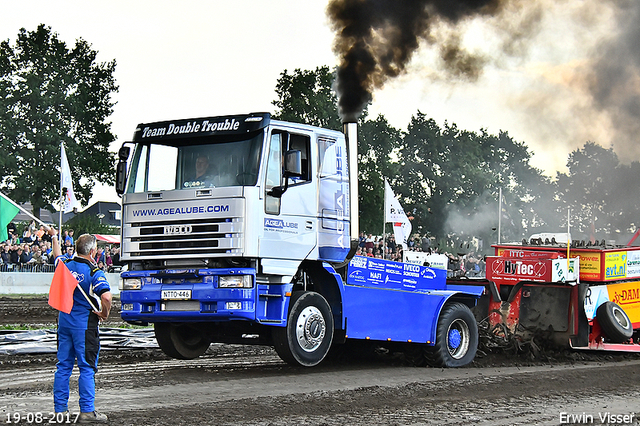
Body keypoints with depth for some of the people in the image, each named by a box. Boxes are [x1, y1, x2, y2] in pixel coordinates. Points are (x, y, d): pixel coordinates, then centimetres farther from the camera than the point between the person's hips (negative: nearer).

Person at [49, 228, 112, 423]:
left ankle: (60, 408, 15)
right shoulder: (94, 272, -15)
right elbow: (106, 297, -29)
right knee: (87, 368, -2)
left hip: (64, 322, 7)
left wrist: (54, 237, 46)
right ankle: (87, 411, -2)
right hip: (84, 324, -7)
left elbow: (57, 256, 29)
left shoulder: (66, 265, 4)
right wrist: (105, 313, -10)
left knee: (63, 366, 11)